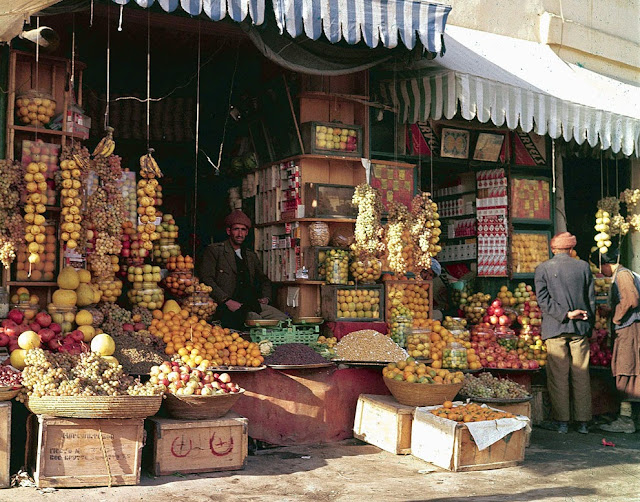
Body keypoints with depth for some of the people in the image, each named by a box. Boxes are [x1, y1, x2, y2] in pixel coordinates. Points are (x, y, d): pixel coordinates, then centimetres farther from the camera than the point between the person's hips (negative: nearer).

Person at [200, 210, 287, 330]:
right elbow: (206, 279, -4)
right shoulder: (214, 251, 7)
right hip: (226, 306, -6)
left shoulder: (252, 256, 25)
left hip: (252, 305, 6)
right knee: (256, 320, -34)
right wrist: (226, 301, -15)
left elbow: (264, 280, 35)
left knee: (283, 318, -17)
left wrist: (265, 297, 12)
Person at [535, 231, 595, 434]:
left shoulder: (543, 268, 0)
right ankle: (583, 422, 11)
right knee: (581, 375, 7)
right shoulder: (583, 266, 5)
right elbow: (591, 299, 8)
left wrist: (565, 314, -8)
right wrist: (589, 324, 15)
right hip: (580, 328, 2)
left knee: (558, 375, 2)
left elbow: (543, 300, -8)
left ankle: (561, 421, 4)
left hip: (555, 328, -2)